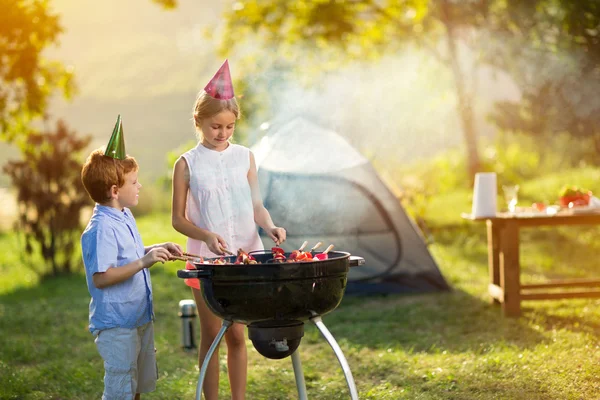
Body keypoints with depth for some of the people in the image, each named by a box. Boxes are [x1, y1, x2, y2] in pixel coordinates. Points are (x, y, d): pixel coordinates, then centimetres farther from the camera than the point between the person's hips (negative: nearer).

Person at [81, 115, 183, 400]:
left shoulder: (125, 217, 10)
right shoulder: (101, 229, -22)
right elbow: (100, 277, -27)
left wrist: (157, 250, 8)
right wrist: (143, 262, -31)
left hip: (140, 319, 10)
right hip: (116, 324, -10)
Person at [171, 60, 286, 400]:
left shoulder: (244, 157, 3)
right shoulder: (188, 164, -4)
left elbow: (256, 206, 8)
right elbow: (179, 219, -2)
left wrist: (270, 226, -12)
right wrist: (207, 236, -18)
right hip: (206, 259, -2)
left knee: (237, 334, 8)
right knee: (211, 335, 5)